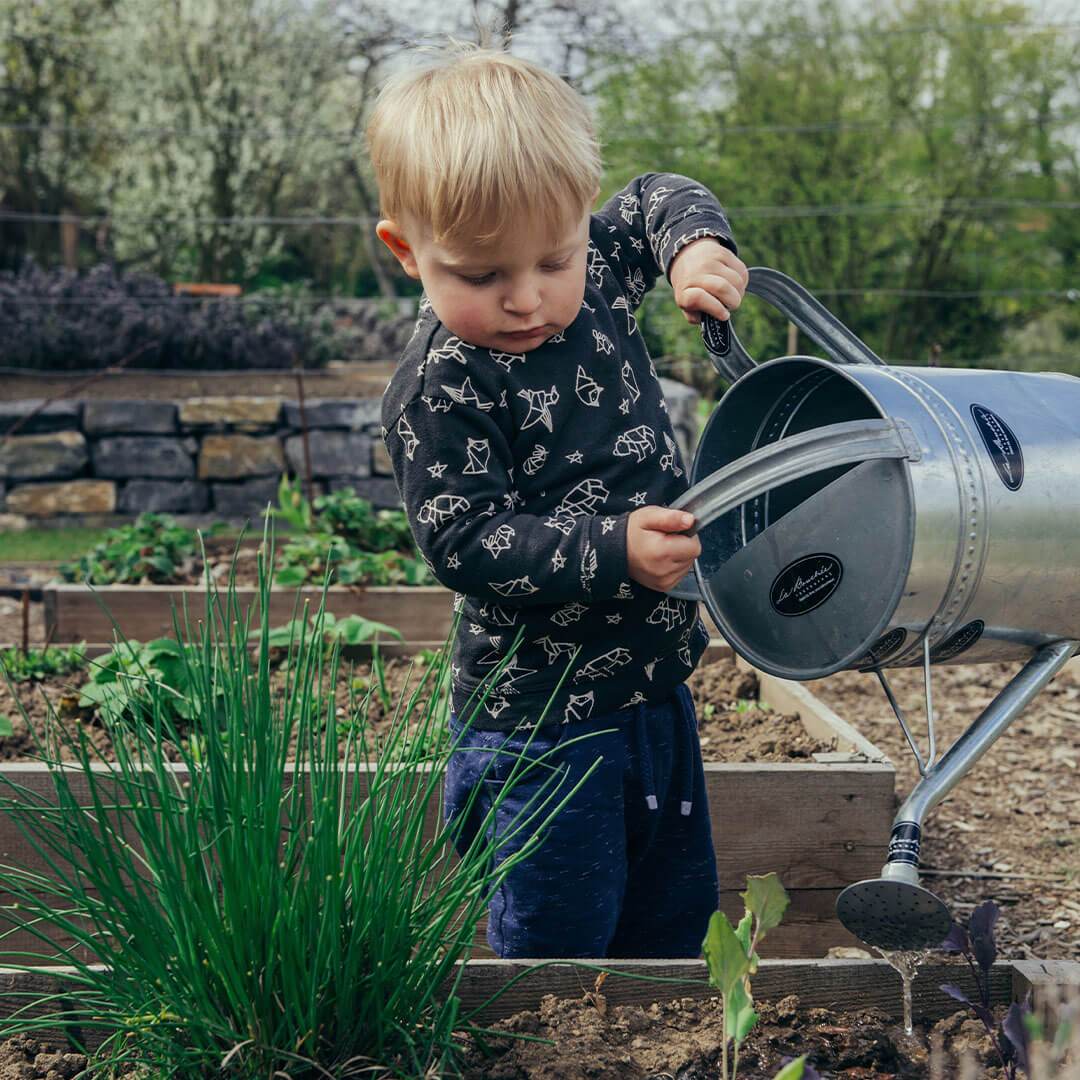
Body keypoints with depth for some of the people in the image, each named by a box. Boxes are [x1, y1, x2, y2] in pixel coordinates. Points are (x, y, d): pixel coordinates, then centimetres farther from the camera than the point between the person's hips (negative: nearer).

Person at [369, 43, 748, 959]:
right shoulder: (440, 391, -21)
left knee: (676, 917, 21)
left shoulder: (596, 277, -1)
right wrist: (612, 552, -31)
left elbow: (656, 201, 18)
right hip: (541, 720, -7)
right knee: (558, 948, -1)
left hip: (654, 686, 7)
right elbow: (463, 542, -23)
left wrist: (697, 246, -4)